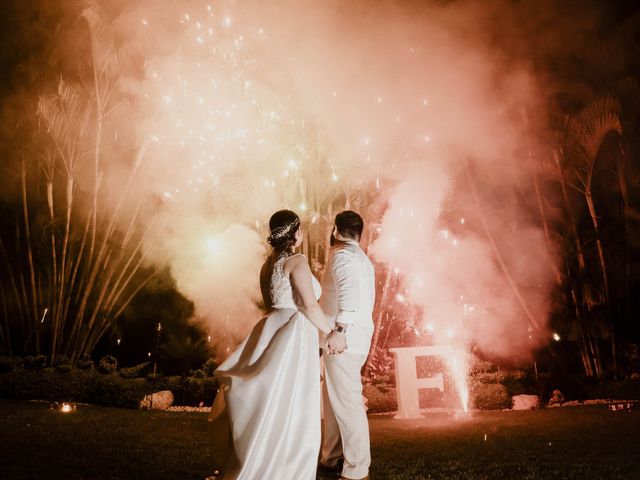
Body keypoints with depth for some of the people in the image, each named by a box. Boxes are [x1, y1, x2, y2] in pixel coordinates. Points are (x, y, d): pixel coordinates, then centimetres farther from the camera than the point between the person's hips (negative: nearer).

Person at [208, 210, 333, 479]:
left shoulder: (269, 263, 13)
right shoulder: (297, 261, -12)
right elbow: (310, 306, -16)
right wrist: (330, 332, -3)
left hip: (273, 330, 9)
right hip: (293, 334, -8)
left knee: (268, 406, 15)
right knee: (288, 409, 0)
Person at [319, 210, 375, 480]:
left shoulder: (341, 255, -10)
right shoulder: (362, 258, 19)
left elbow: (350, 290, -27)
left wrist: (339, 330, -31)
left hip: (344, 340, -10)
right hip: (358, 337, 10)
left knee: (347, 402, -4)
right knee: (334, 399, 17)